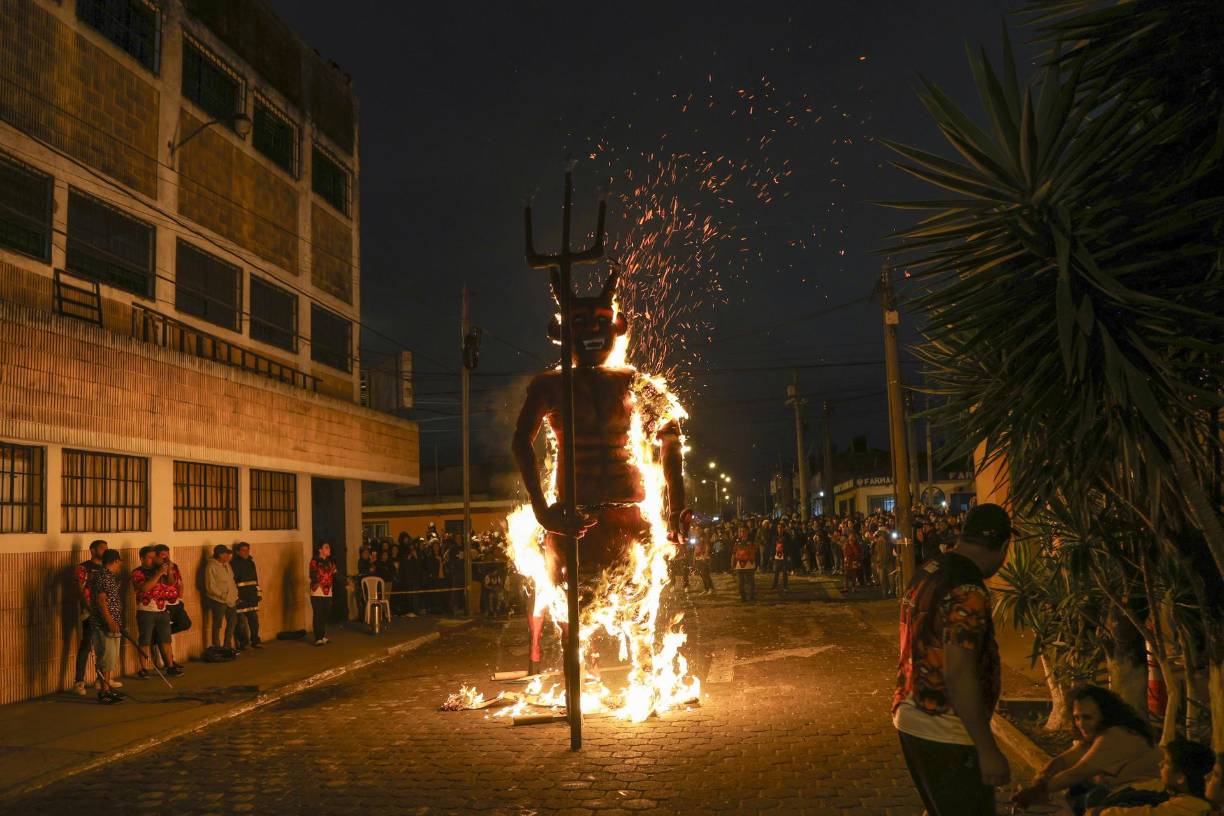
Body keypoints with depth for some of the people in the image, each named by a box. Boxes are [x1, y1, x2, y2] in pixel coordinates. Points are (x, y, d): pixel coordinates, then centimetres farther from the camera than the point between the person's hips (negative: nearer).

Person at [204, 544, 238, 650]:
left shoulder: (227, 565, 10)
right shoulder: (211, 567, -14)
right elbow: (210, 587, -17)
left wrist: (235, 595, 8)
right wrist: (223, 596, -20)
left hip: (231, 600, 8)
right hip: (218, 601, -8)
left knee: (232, 622, 14)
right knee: (217, 625, 2)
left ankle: (227, 645, 28)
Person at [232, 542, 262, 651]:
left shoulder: (251, 562, 15)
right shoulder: (233, 564, -8)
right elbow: (232, 581, -13)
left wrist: (258, 594, 18)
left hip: (252, 596, 6)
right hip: (240, 597, -6)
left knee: (254, 619, 8)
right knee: (241, 621, 0)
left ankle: (255, 641, 17)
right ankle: (242, 643, 10)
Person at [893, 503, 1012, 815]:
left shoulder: (928, 572, 6)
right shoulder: (968, 591, -22)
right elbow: (958, 675, -26)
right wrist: (988, 750, -22)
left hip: (912, 720, 9)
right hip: (945, 734, -9)